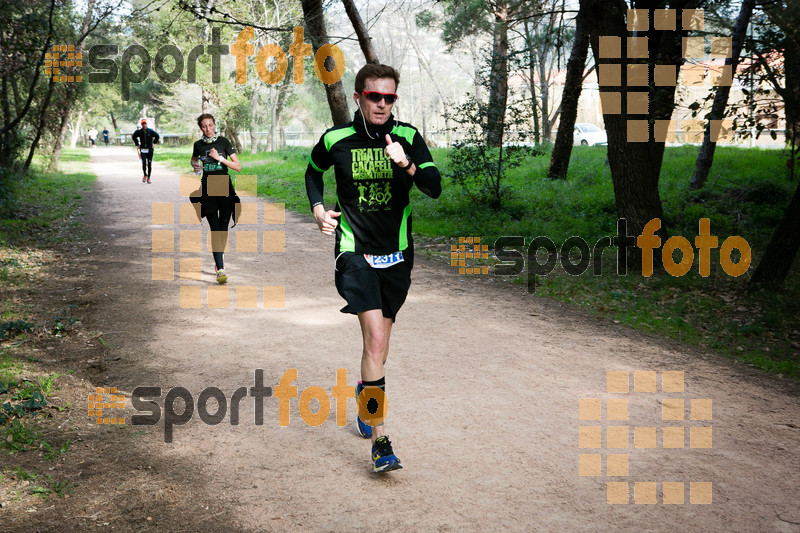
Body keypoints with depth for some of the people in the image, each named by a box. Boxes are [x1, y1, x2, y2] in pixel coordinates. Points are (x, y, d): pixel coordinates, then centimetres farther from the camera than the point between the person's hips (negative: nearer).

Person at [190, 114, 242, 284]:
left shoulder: (224, 142, 0)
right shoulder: (198, 145, 7)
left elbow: (238, 167, -3)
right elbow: (194, 160, 29)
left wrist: (219, 158, -12)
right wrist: (195, 165, 7)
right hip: (208, 189, 0)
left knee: (223, 227, 5)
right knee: (215, 229, -11)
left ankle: (219, 258, 29)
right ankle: (220, 269, -17)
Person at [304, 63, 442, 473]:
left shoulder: (407, 137, -3)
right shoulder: (336, 140, -4)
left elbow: (435, 188, -11)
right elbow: (313, 171, 17)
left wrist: (407, 165, -29)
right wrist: (318, 208, 2)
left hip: (397, 253, 3)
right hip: (355, 251, -3)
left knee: (380, 339, 16)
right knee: (375, 340, -17)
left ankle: (364, 400, 46)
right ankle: (380, 442, -14)